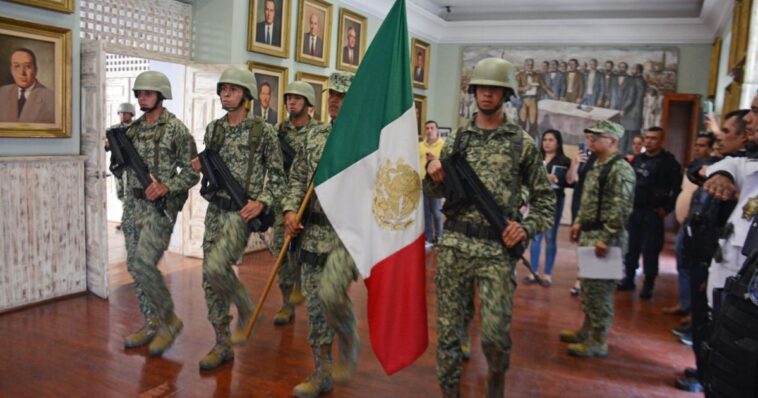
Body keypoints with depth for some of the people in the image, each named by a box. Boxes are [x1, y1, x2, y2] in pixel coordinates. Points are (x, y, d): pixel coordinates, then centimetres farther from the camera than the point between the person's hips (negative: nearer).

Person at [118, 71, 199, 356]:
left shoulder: (176, 129, -7)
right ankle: (152, 324, 21)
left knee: (144, 263, -17)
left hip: (161, 206, -7)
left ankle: (170, 319, 2)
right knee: (135, 266, 9)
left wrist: (166, 187, -21)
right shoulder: (133, 128, 12)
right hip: (133, 203, 8)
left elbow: (192, 171, -8)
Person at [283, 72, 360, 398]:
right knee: (315, 303, 9)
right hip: (314, 232, 6)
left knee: (330, 292, -24)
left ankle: (348, 343, 8)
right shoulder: (314, 136, 11)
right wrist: (291, 210, 1)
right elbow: (297, 178, 14)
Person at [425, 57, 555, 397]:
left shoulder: (522, 142, 2)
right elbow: (439, 191, 15)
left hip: (497, 249, -2)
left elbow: (545, 197, 7)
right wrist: (435, 178, -7)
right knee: (448, 328, 7)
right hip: (453, 245, 2)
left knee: (495, 334, -1)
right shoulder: (457, 139, 9)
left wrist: (527, 227, -9)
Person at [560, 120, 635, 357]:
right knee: (588, 285, 18)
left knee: (600, 288, -3)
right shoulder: (597, 166, 15)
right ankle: (587, 329, 31)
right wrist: (579, 223, 17)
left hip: (604, 238, -10)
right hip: (589, 235, 10)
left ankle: (599, 341, 8)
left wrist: (606, 239, -24)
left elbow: (621, 209, -22)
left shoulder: (620, 169, -16)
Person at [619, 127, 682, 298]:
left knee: (650, 250, -3)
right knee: (630, 247, 9)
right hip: (633, 211, 6)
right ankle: (628, 279, 21)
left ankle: (648, 285, 6)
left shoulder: (669, 161, -6)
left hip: (653, 213, -6)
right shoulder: (638, 159, 14)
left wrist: (666, 208, -14)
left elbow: (677, 188, -13)